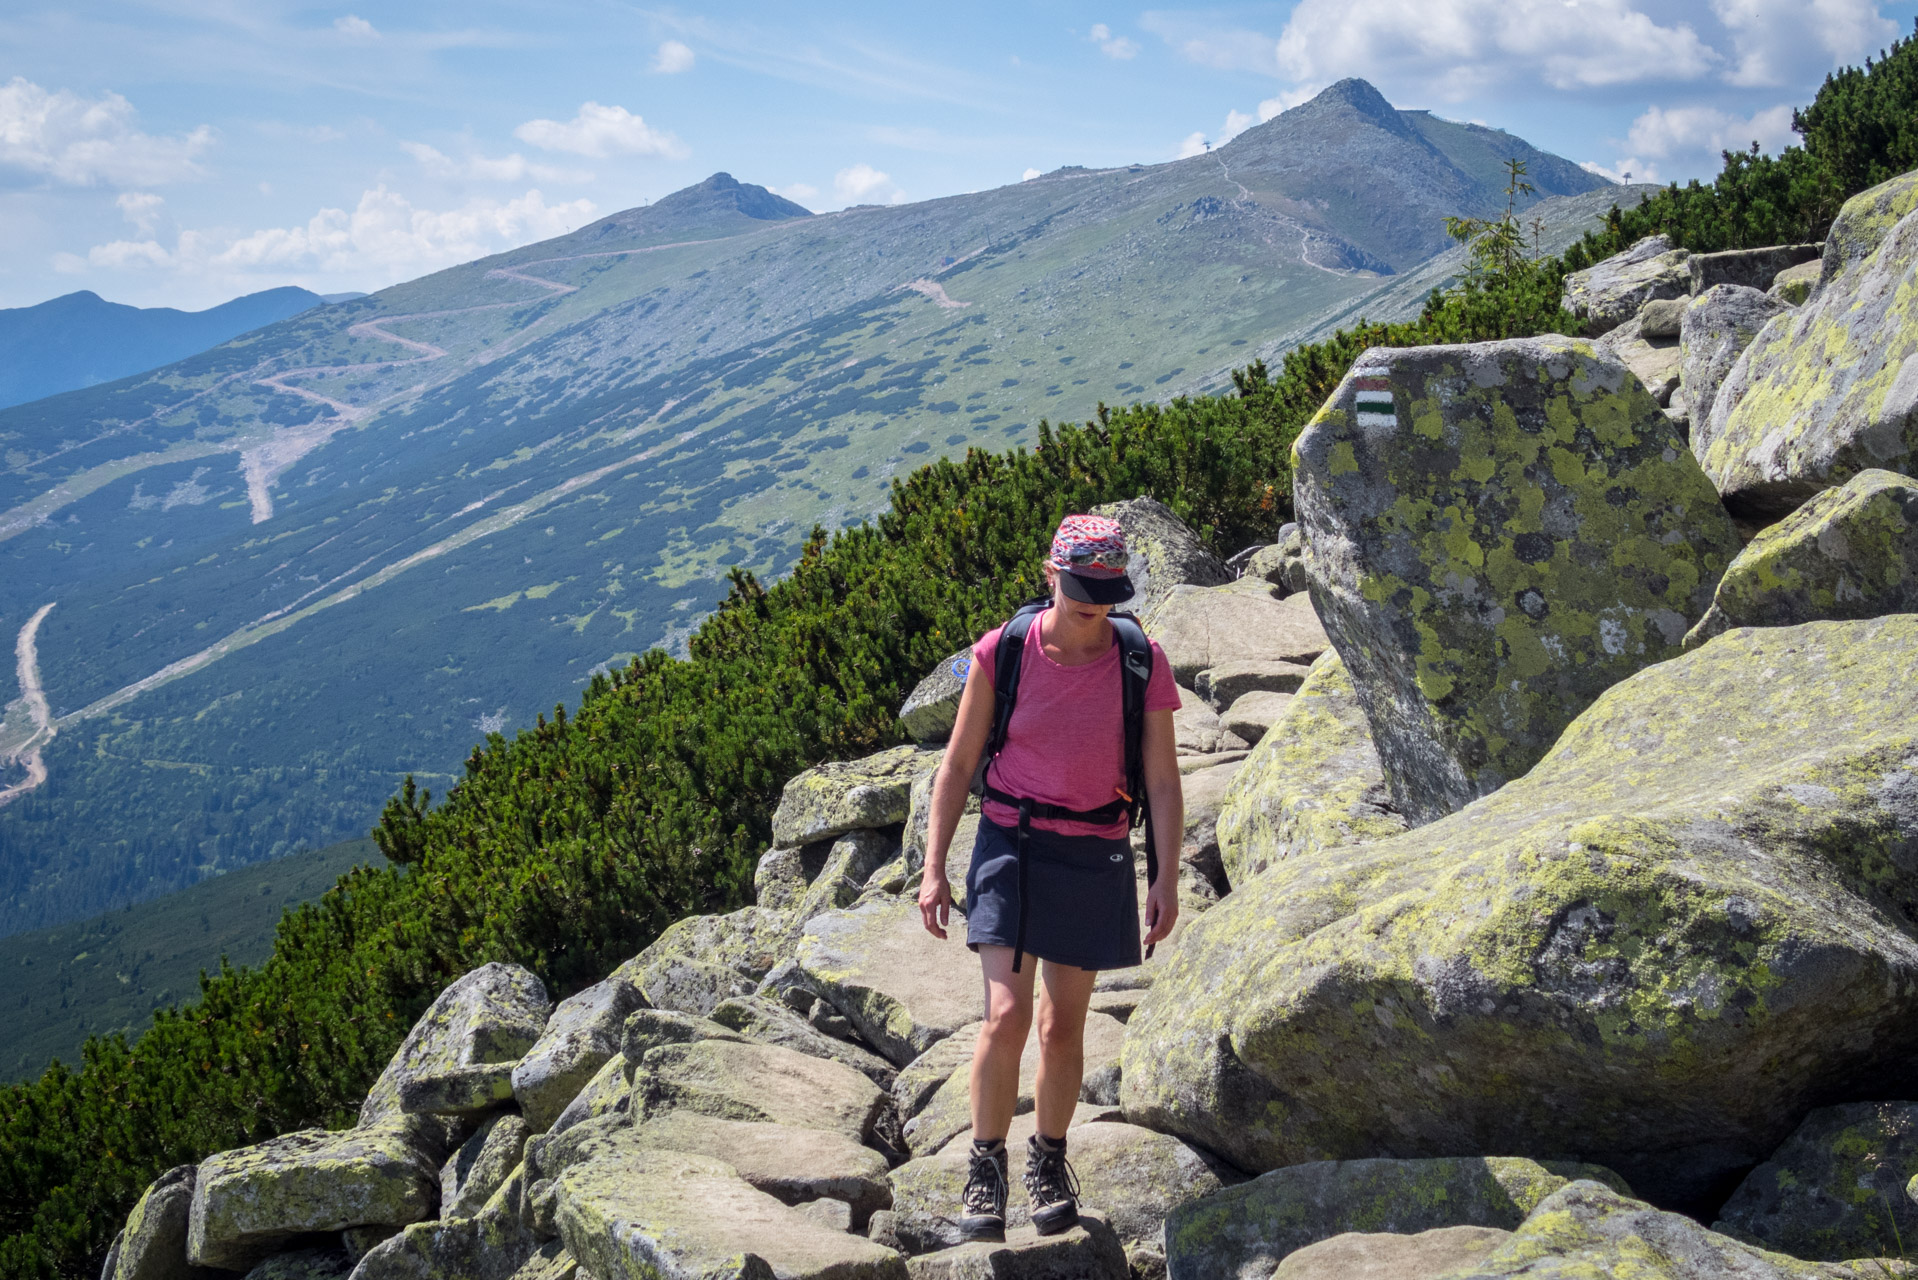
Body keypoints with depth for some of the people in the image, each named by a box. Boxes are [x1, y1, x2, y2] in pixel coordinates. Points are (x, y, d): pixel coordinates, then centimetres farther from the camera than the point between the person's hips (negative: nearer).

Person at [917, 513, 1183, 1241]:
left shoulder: (1141, 662, -8)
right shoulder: (1001, 653, -9)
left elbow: (1162, 779, -4)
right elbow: (958, 765, -2)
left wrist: (1167, 880, -10)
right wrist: (933, 869, -4)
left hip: (1095, 857, 1)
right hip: (1011, 844, -1)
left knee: (1064, 1025, 10)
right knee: (1007, 1015, -14)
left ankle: (1050, 1163, 33)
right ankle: (986, 1172, 4)